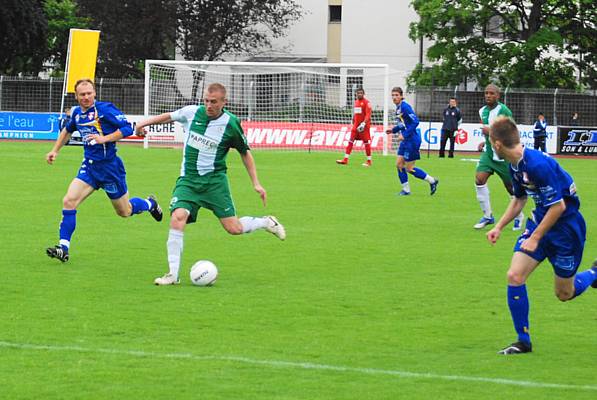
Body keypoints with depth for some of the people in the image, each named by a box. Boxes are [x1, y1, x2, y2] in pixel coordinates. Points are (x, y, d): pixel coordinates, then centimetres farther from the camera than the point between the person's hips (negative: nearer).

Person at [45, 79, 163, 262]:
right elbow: (67, 130, 27)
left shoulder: (105, 109, -15)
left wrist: (104, 138, -28)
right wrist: (55, 150, 21)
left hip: (109, 166, -5)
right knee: (69, 201, -14)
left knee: (124, 212, 10)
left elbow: (127, 128, -20)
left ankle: (149, 204, 43)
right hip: (89, 166, 5)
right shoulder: (77, 113, 5)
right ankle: (63, 248, -12)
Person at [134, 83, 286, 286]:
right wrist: (145, 123, 15)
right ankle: (173, 274, -17)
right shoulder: (192, 112, -4)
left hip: (215, 179, -2)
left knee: (233, 228, -6)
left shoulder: (231, 124, -8)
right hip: (188, 179, 2)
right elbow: (169, 116, 18)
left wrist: (256, 183, 3)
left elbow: (245, 153, 5)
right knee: (177, 218, -22)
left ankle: (266, 222, 27)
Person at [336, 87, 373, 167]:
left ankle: (369, 161, 7)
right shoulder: (356, 102, 14)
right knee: (350, 141, 0)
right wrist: (353, 122, 23)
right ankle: (345, 159, 0)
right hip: (356, 125, 7)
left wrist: (363, 123, -27)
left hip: (364, 125, -7)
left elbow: (368, 114, -16)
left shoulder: (366, 102, -8)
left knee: (366, 142, -1)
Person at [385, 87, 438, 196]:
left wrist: (404, 135, -24)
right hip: (405, 141, 9)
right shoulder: (398, 108, 11)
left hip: (412, 140, -9)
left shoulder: (405, 107, -17)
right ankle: (406, 189, 14)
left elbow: (415, 121, -23)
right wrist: (393, 130, 10)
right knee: (399, 164, 6)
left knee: (409, 168, -3)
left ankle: (432, 181, 10)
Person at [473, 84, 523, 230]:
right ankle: (487, 216, -4)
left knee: (511, 187, 5)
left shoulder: (503, 111, -16)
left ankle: (519, 216, 28)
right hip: (489, 152, 6)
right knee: (479, 178, -13)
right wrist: (485, 141, 11)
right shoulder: (483, 111, 7)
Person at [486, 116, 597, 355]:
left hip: (566, 226, -8)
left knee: (564, 294, 6)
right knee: (515, 276, -8)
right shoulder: (515, 165, -1)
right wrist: (499, 227, 9)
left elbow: (558, 206, -26)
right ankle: (523, 341, 1)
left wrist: (535, 238, -20)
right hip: (540, 221, 8)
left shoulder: (538, 164, -30)